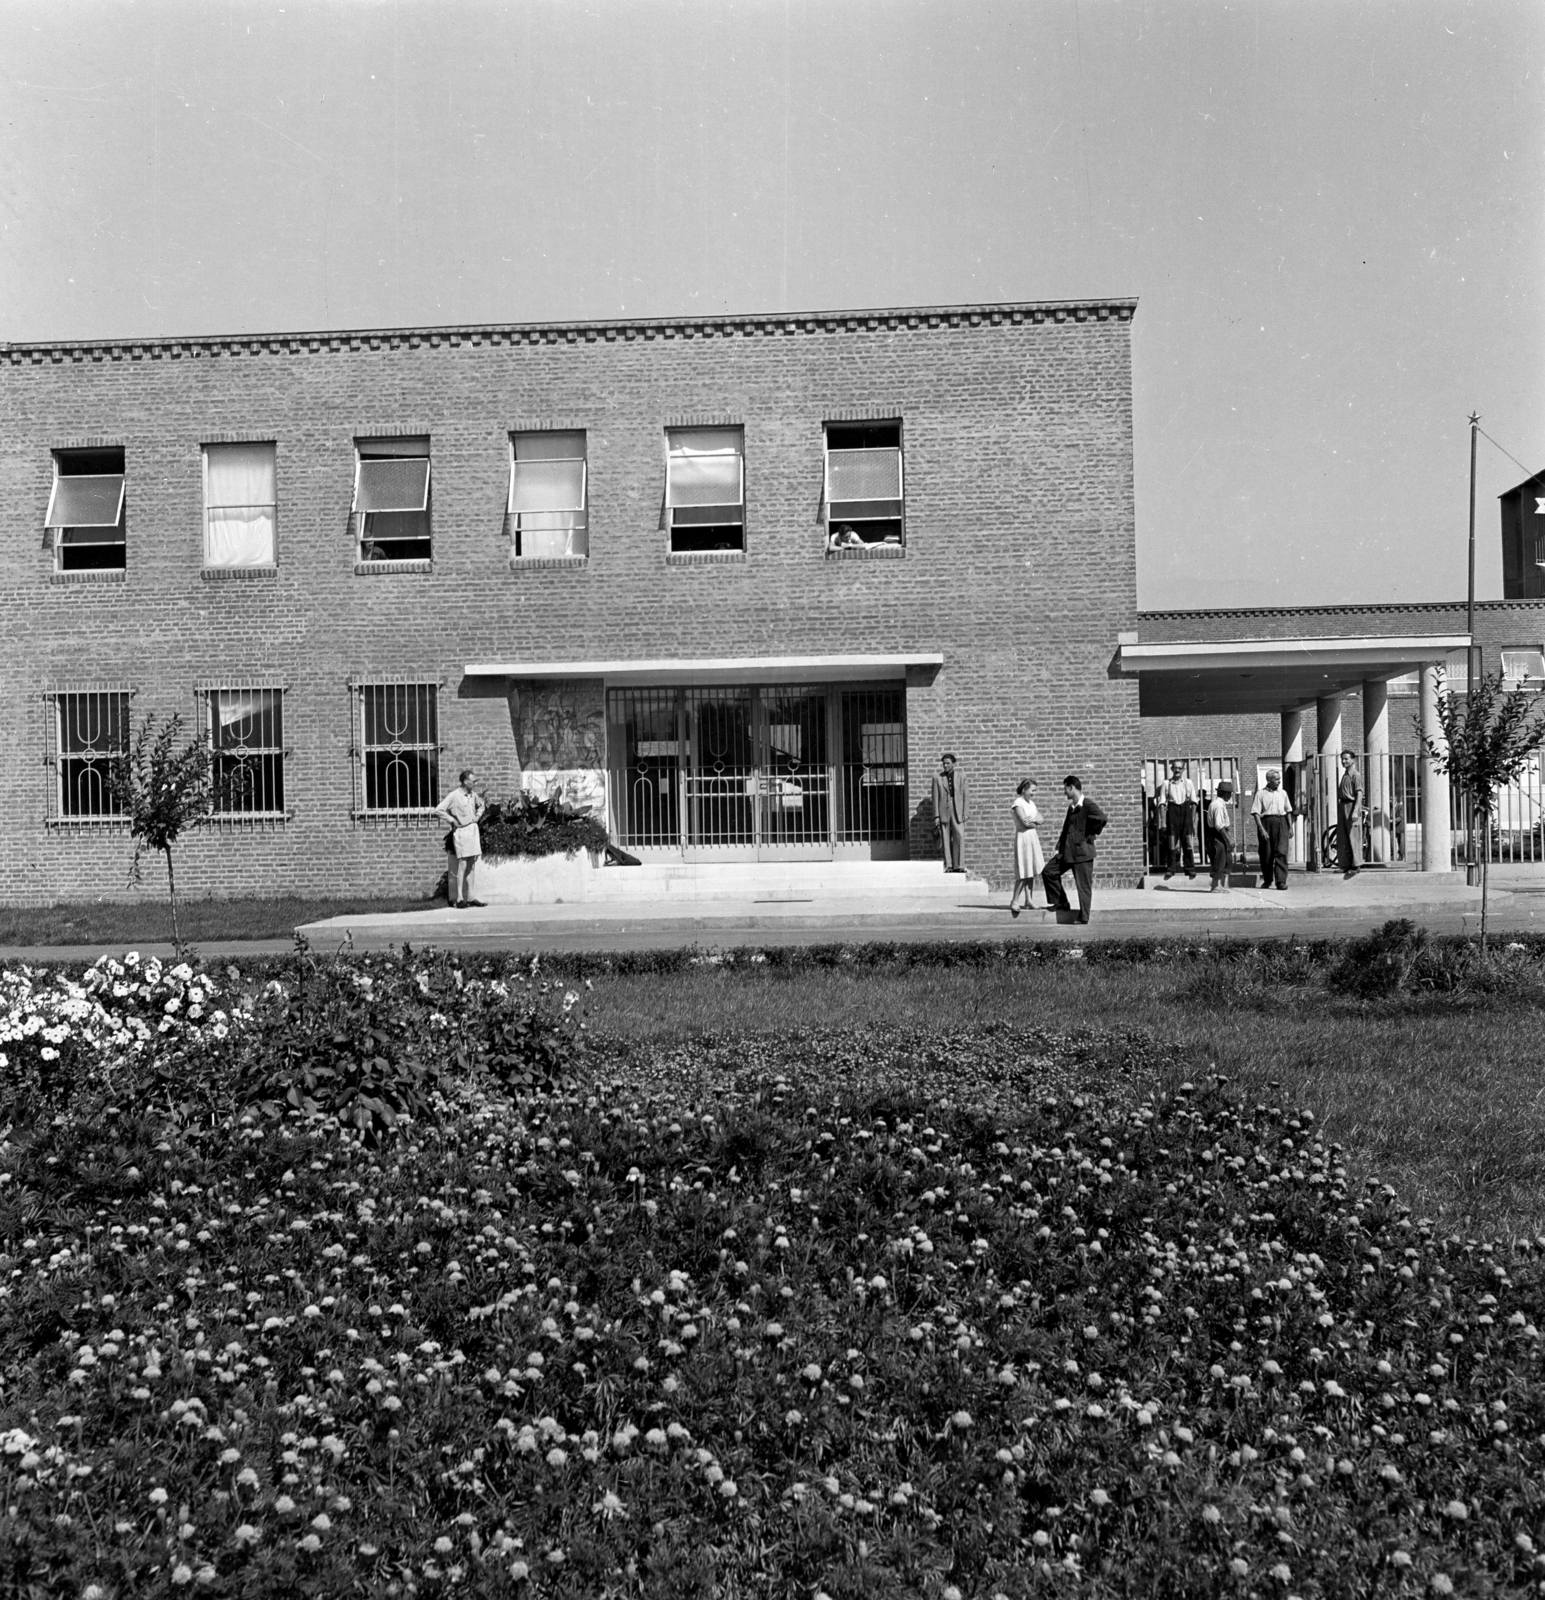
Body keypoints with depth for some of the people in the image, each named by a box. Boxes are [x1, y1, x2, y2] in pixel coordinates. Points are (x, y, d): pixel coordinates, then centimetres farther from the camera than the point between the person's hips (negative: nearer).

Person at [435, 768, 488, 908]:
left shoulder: (472, 795, 9)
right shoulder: (454, 795, -11)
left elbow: (481, 805, 29)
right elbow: (439, 809, -15)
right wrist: (452, 820, -13)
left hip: (473, 830, 7)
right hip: (461, 832, -7)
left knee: (471, 865, 8)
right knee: (462, 865, -8)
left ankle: (470, 897, 13)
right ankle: (459, 898, -5)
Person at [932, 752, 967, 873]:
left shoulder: (961, 777, 8)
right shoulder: (937, 777, 5)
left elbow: (964, 796, 6)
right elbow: (935, 797, 4)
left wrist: (965, 814, -1)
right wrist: (936, 816, -2)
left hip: (957, 811, 0)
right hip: (943, 811, 0)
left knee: (959, 838, -10)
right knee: (946, 840, 0)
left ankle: (959, 866, -7)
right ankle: (948, 866, 3)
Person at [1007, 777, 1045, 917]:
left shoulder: (1031, 803, 15)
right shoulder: (1018, 804, -11)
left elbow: (1040, 818, 6)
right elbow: (1025, 823, -18)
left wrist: (1033, 819, -15)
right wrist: (1036, 823, 0)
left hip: (1033, 838, 8)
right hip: (1023, 838, -8)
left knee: (1033, 871, 7)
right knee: (1024, 872, -9)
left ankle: (1029, 900, 12)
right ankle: (1014, 901, -4)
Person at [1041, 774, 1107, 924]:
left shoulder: (1088, 805, -14)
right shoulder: (1071, 807, 16)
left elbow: (1101, 818, -32)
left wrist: (1093, 833, -16)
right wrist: (1059, 847, 14)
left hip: (1082, 851, -9)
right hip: (1067, 851, 9)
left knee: (1084, 886, -2)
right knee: (1048, 871, 9)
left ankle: (1083, 917, 4)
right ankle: (1061, 903, 17)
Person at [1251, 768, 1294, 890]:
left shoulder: (1283, 793, 14)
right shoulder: (1261, 793, 2)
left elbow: (1288, 810, 20)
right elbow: (1256, 812, -3)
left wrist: (1290, 826, 13)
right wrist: (1261, 829, -12)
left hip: (1281, 822, 2)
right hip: (1266, 822, -2)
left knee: (1281, 852, -10)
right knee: (1266, 853, 3)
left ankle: (1281, 881, -12)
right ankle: (1267, 880, 20)